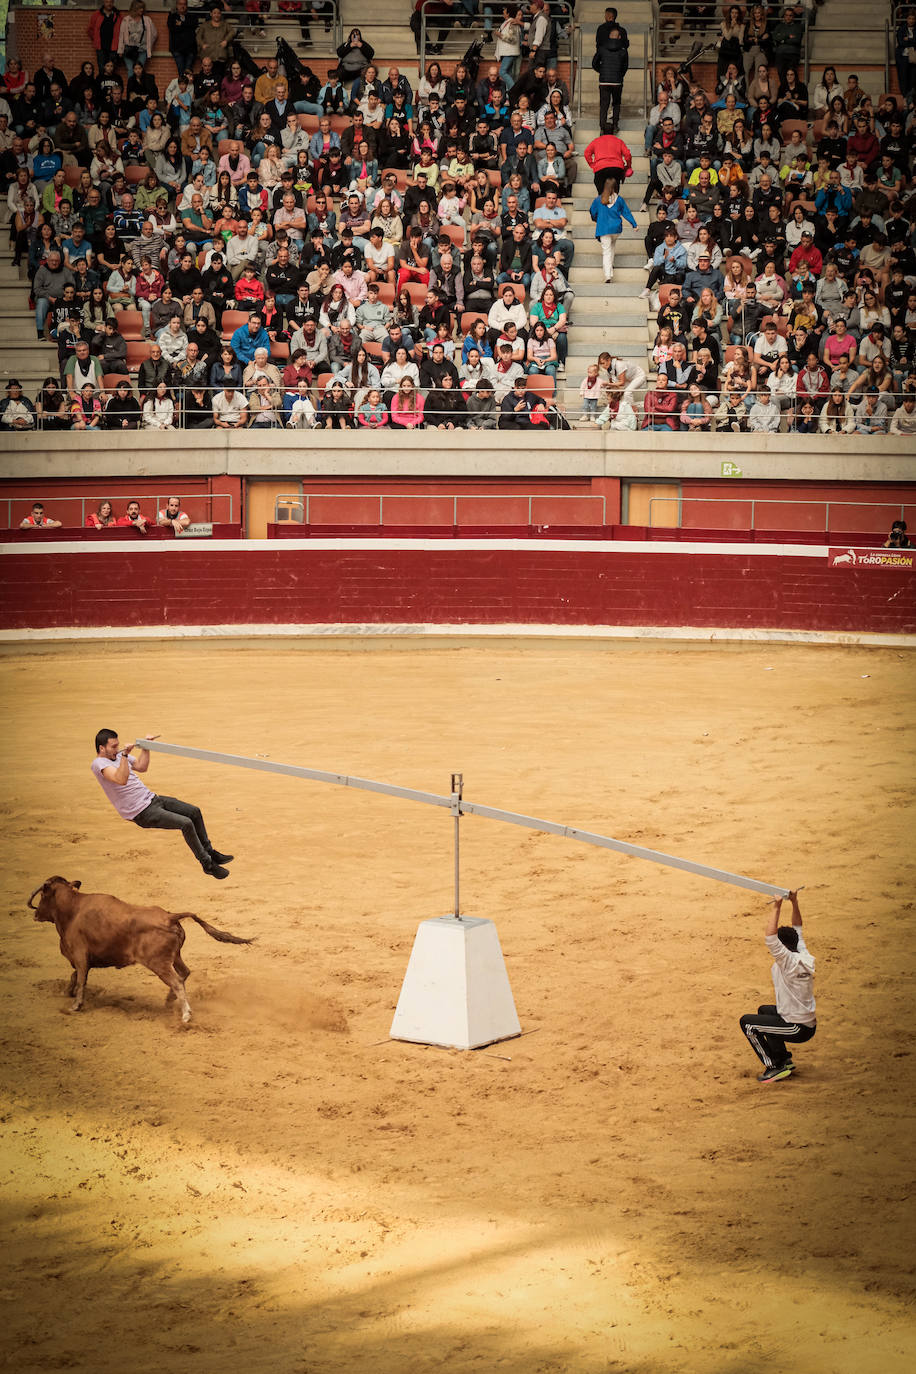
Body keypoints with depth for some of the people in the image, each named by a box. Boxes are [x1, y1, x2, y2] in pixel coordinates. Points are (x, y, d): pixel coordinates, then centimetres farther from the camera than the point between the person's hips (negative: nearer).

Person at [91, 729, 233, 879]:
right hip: (142, 813, -10)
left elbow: (141, 767, 25)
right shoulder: (99, 763, -18)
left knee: (194, 811, 9)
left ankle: (209, 852, 23)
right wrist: (125, 755, -42)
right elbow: (121, 780, -36)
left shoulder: (117, 755, 12)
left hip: (151, 798, 10)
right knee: (186, 823, -20)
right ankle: (207, 865, -8)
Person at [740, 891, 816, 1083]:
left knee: (747, 1022, -2)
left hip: (798, 1029, -9)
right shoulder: (804, 957, 0)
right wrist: (794, 902, 7)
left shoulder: (789, 961, -23)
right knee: (764, 1010, 31)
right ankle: (784, 1059, 27)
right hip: (810, 1023, 9)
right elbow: (797, 929, 15)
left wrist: (777, 907, -26)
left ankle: (774, 1067, 0)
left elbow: (769, 937, -32)